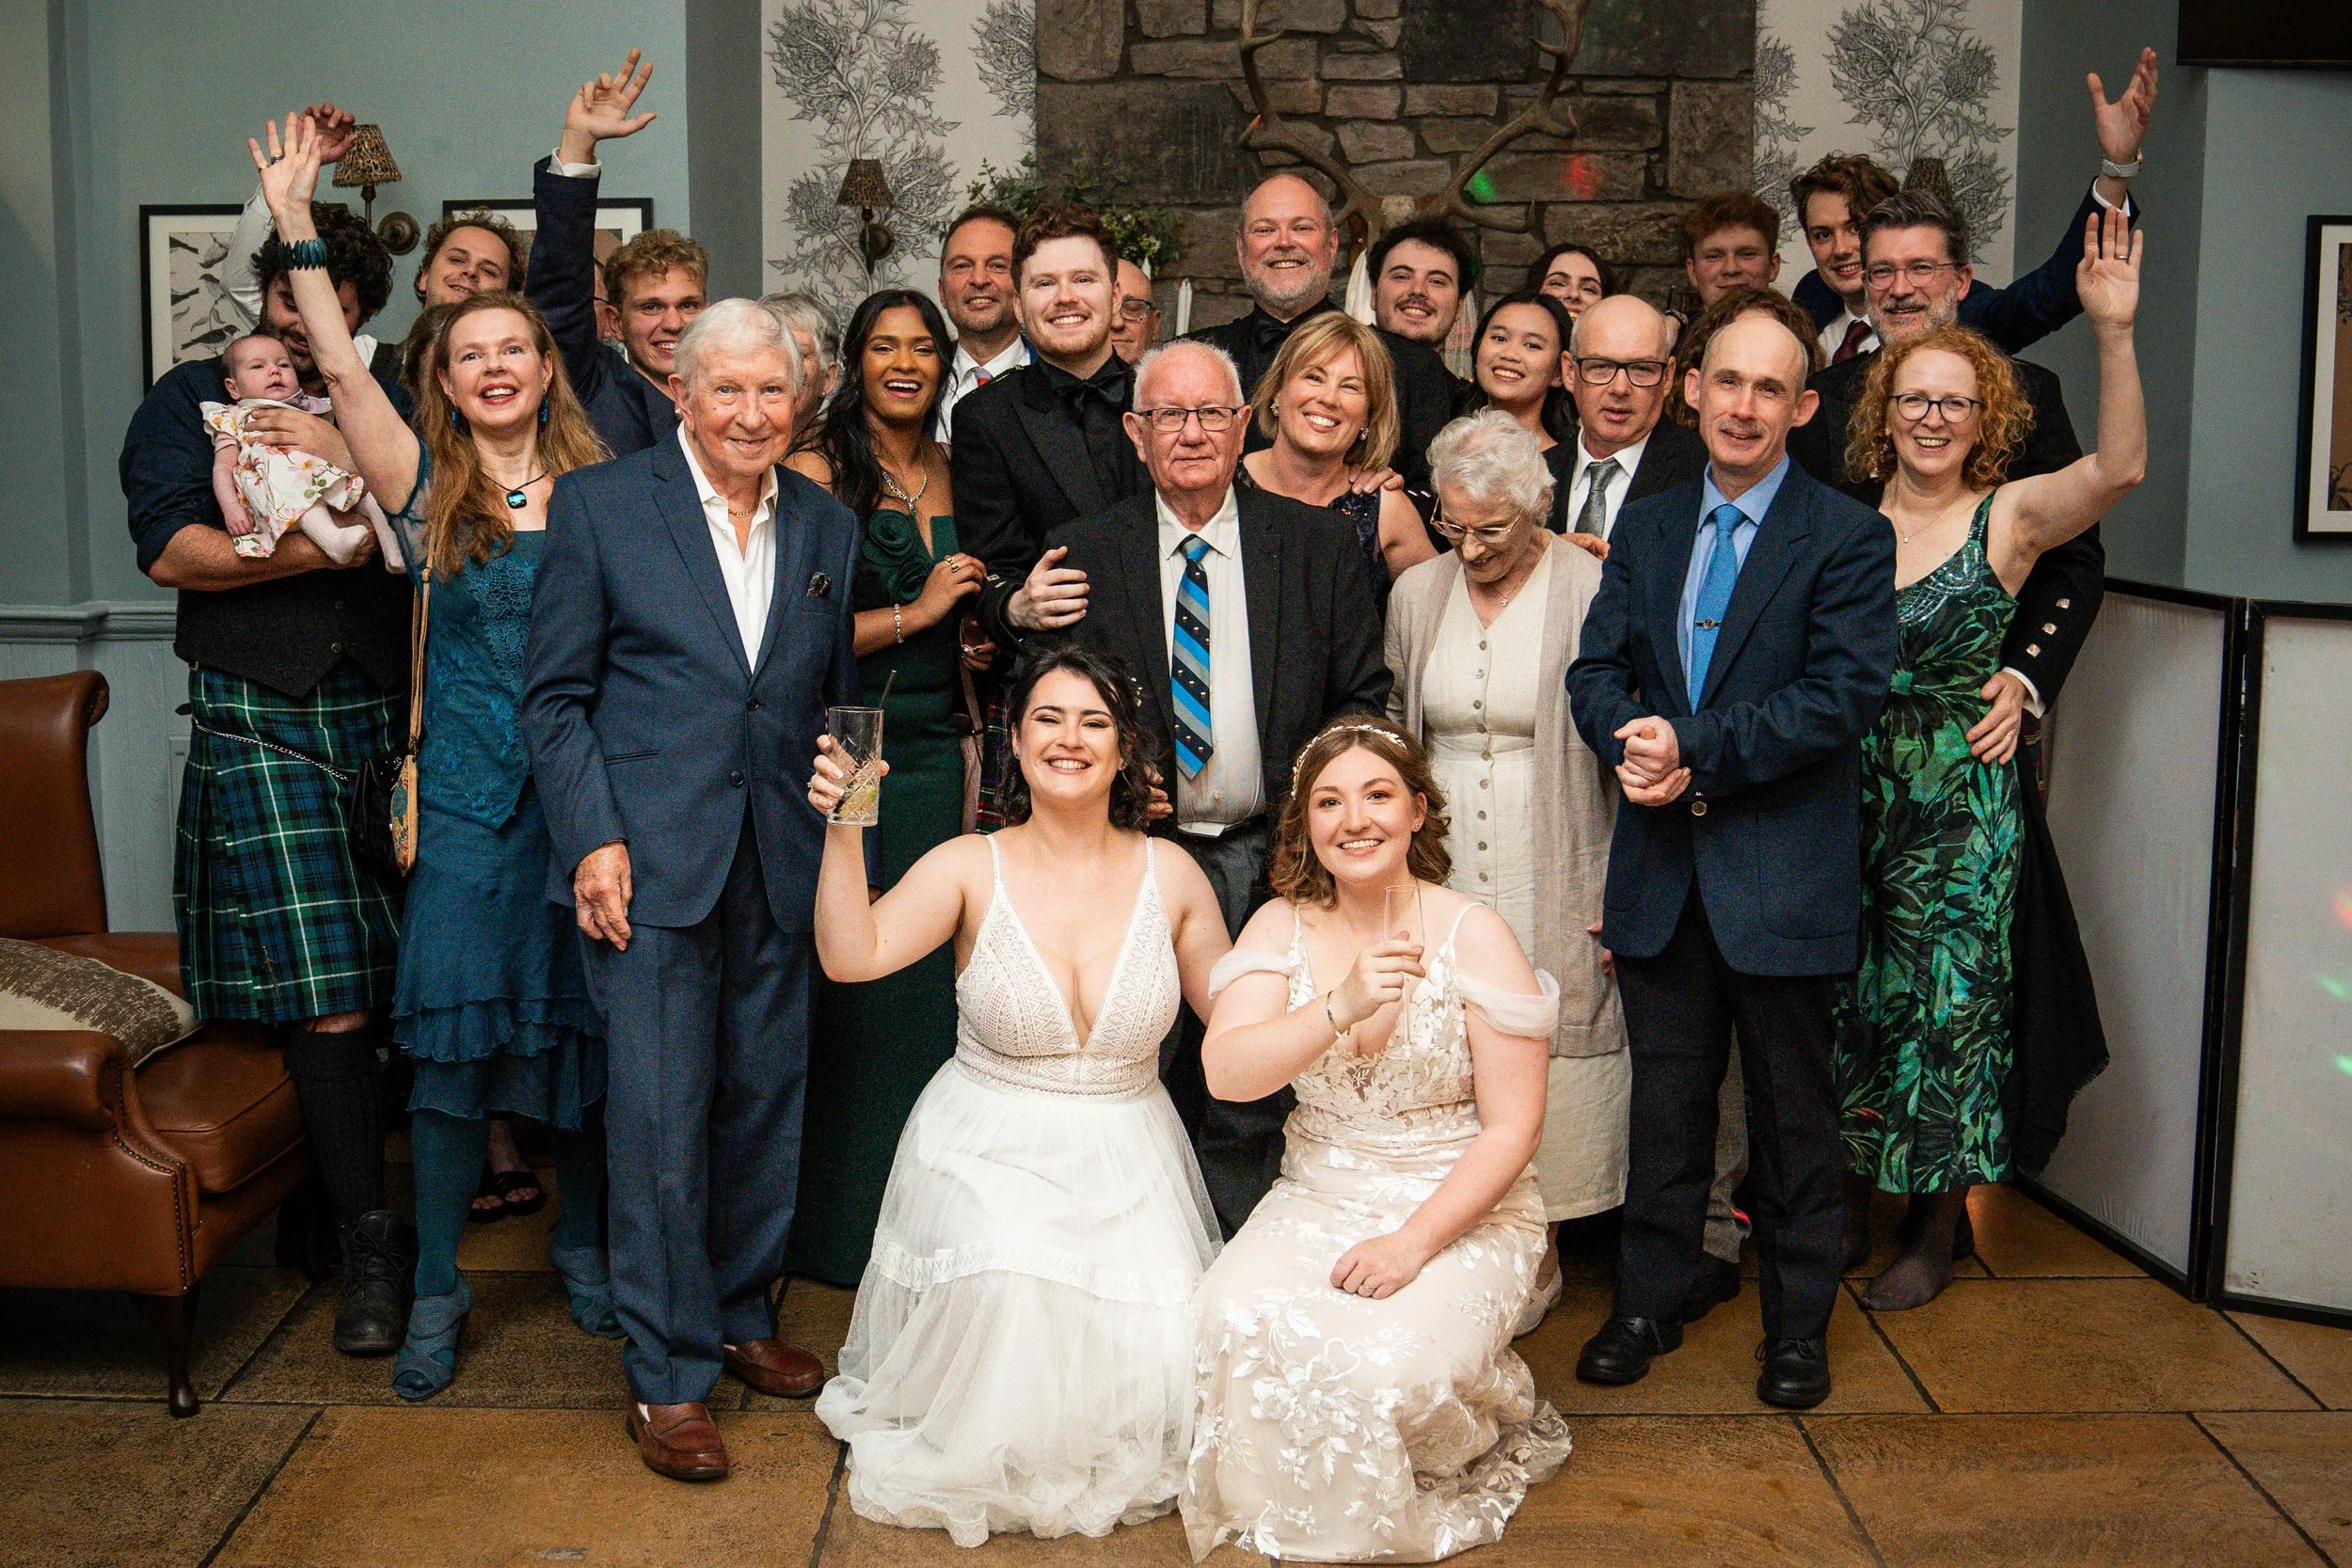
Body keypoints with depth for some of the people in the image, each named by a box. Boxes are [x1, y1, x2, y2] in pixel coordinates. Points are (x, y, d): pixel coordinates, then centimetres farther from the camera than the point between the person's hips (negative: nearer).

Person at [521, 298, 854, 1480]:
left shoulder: (828, 528, 11)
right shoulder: (598, 505, -1)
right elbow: (556, 696, -1)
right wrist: (594, 839, -10)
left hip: (782, 869, 4)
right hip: (649, 861, -4)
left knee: (766, 1103, 11)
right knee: (661, 1112, -3)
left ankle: (739, 1315, 31)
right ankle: (667, 1374, 10)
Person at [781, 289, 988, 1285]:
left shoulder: (953, 475, 14)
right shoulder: (816, 472, -5)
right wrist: (913, 614, -12)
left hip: (934, 756, 6)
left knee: (929, 989, 8)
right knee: (847, 999, -2)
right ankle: (840, 1227, 13)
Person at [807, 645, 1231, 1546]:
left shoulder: (1171, 877, 1)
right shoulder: (972, 868, -5)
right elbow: (852, 956, -21)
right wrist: (842, 830, -32)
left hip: (1126, 1160, 2)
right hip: (989, 1157, -2)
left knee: (1161, 1362, -17)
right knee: (1010, 1293, -31)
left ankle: (1100, 1463, 21)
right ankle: (987, 1467, 3)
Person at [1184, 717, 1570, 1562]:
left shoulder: (1472, 935, -9)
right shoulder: (1280, 926, 0)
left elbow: (1513, 1126, -9)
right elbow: (1226, 1071, -14)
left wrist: (1414, 1243, -19)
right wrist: (1341, 1008, -30)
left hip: (1459, 1209, -3)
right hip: (1317, 1199, 3)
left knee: (1386, 1365, -29)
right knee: (1239, 1318, -26)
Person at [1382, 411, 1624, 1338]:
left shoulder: (1594, 594, -7)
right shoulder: (1416, 594, 6)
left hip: (1553, 884, -3)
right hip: (1436, 877, 4)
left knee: (1541, 1055, 3)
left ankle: (1537, 1256, 21)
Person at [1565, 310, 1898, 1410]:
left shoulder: (1848, 538, -5)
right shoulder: (1644, 529, 11)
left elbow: (1844, 697, -15)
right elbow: (1595, 671, 5)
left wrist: (1694, 748, -20)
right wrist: (1632, 741, -17)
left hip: (1784, 868, -3)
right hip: (1662, 866, 4)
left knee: (1792, 1105, 10)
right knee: (1665, 1099, 14)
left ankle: (1797, 1323, 25)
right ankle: (1651, 1301, 28)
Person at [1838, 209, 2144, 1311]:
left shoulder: (2009, 516, -5)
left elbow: (2120, 467, -23)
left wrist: (2112, 331, -35)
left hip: (1958, 801, -3)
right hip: (1850, 796, 3)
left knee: (1944, 1003, 5)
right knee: (1851, 1000, 11)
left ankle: (1936, 1232, 22)